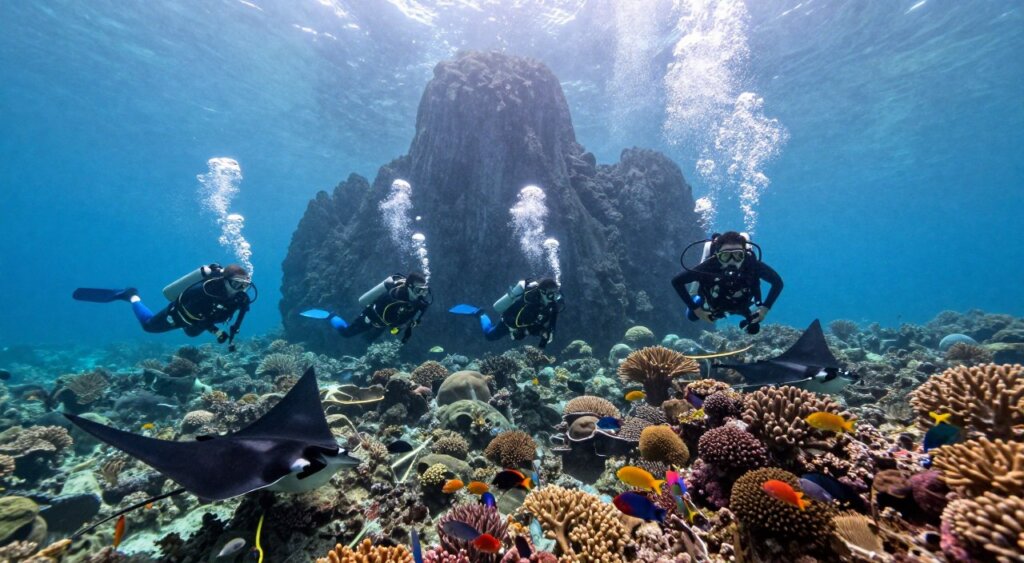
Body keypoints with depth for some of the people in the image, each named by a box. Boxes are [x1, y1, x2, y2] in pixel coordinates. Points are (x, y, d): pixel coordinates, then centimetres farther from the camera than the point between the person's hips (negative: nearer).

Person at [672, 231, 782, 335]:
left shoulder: (753, 265, -40)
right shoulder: (709, 266, -45)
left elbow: (778, 282, -22)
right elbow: (677, 281, -36)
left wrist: (765, 308, -27)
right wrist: (695, 308, -32)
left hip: (741, 306, 2)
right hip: (713, 305, -1)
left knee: (753, 328, 23)